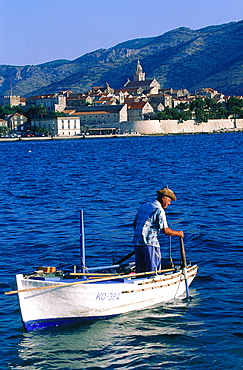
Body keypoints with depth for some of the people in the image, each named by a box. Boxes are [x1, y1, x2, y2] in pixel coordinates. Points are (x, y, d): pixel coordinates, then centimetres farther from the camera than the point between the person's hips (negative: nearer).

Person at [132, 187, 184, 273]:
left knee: (140, 270, 13)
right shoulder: (159, 210, -8)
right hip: (149, 243, -8)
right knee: (154, 271, -2)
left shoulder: (143, 206, 17)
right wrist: (178, 233, 1)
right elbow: (165, 230, -13)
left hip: (136, 241, 8)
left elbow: (134, 224, 22)